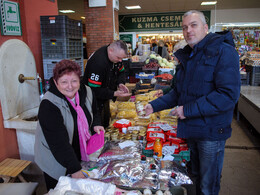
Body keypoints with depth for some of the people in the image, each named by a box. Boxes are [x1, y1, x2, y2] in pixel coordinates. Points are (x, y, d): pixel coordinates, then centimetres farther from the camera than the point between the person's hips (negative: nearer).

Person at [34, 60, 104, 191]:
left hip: (79, 156, 6)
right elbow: (59, 142, -30)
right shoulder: (48, 106, -27)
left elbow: (94, 113, 13)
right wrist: (74, 169, -31)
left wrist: (95, 125, -7)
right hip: (56, 163, -5)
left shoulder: (86, 92, -8)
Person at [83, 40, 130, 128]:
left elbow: (121, 72, 9)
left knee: (106, 124, 21)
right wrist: (114, 94, -33)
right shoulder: (98, 62, -33)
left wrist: (120, 83, -12)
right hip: (95, 100, -8)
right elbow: (94, 90, -30)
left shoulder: (116, 54, -6)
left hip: (105, 98, 8)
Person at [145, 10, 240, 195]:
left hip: (211, 131, -7)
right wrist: (154, 106, 5)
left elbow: (228, 95, -25)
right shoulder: (187, 56, 10)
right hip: (190, 129, 7)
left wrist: (188, 110, -22)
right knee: (195, 176, 24)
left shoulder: (223, 51, -15)